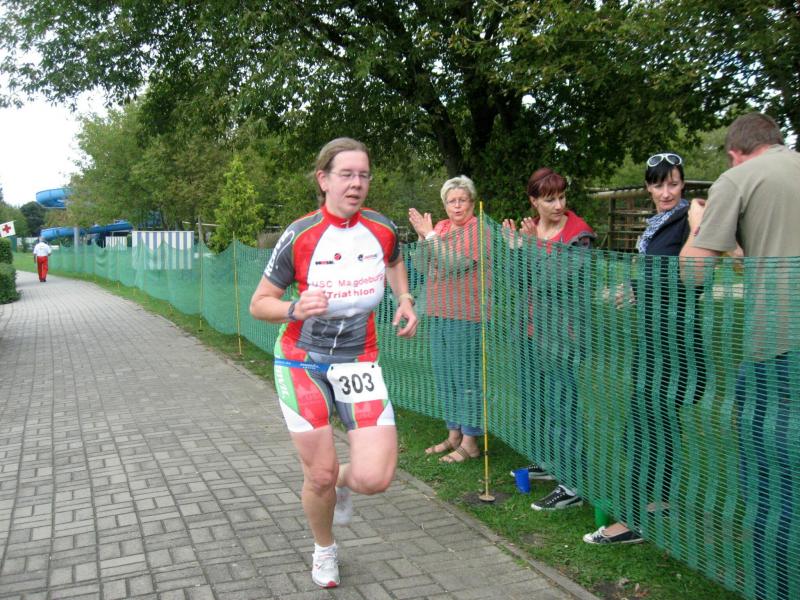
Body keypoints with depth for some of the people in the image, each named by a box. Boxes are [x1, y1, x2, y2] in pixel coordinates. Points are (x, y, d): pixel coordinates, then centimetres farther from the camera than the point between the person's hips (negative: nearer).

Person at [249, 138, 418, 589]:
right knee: (319, 475, 3)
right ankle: (325, 550, 35)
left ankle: (344, 483, 27)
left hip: (359, 362, 2)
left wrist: (405, 300, 3)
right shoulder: (299, 236, -15)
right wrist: (294, 308, -28)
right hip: (302, 363, -2)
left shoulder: (383, 229, -6)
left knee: (374, 478, -12)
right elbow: (260, 304, -8)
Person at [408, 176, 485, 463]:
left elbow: (456, 263, -21)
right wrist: (422, 237, -7)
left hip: (467, 317, -7)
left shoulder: (478, 229, -9)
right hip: (440, 314, 7)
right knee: (446, 378, 14)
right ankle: (454, 435, 26)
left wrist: (429, 234, -18)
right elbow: (423, 266, 8)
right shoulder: (440, 227, 11)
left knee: (467, 378, -2)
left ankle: (470, 442, 7)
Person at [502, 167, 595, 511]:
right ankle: (548, 463, 35)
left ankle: (573, 485, -1)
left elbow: (565, 280, -19)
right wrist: (514, 246, -6)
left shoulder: (578, 234, -9)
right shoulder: (528, 229, 10)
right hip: (533, 327, 7)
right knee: (535, 395, 17)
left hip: (562, 331, -7)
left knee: (562, 403, -7)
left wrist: (536, 246, -21)